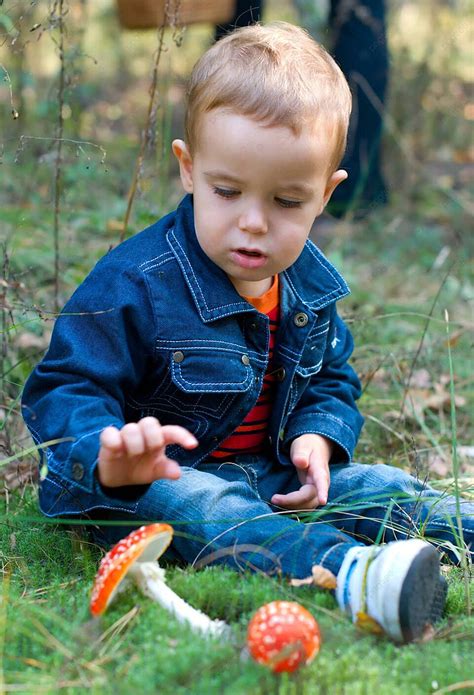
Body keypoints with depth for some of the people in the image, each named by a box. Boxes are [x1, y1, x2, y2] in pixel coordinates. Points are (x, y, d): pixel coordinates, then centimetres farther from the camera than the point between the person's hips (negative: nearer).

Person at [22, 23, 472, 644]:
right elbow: (64, 391, -20)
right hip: (152, 480, -8)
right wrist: (109, 458, -42)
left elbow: (333, 382, 18)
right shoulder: (134, 284, -19)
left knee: (379, 488, -6)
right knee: (200, 506, -38)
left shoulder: (313, 285, 3)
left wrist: (317, 439, -6)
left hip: (272, 473, 8)